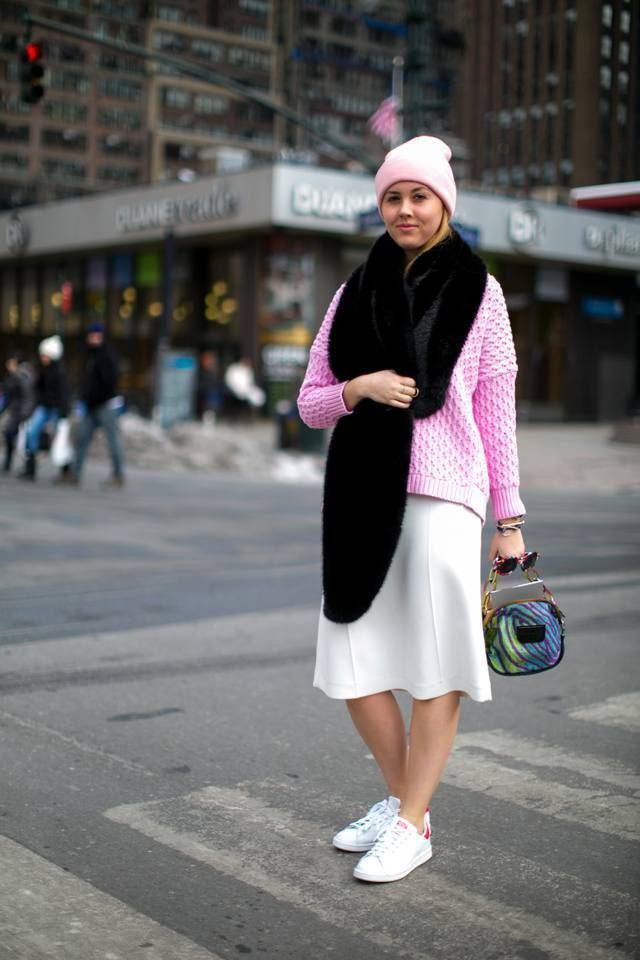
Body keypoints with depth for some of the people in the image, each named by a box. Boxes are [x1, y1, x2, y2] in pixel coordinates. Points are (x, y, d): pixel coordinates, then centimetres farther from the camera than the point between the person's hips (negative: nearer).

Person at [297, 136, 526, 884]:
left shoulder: (479, 292, 4)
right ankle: (401, 797, 27)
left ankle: (411, 826, 13)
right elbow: (309, 401, 12)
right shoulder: (355, 293, 12)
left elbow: (497, 410, 2)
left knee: (435, 667, -1)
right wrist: (359, 388, -10)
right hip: (363, 494, 4)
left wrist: (509, 518, 0)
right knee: (354, 668, 6)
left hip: (442, 496, -3)